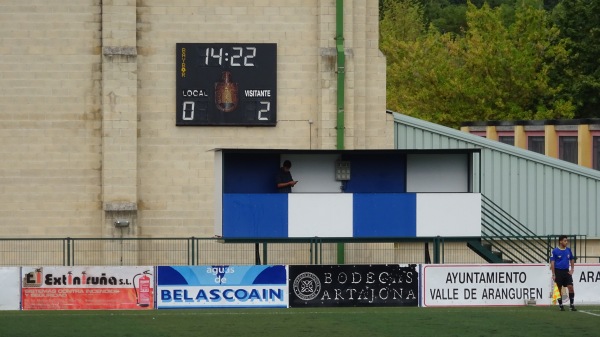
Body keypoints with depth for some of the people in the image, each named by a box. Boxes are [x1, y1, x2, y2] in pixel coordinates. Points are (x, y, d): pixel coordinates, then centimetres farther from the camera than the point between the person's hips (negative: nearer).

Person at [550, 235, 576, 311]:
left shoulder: (568, 250, 6)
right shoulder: (555, 251, -6)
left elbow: (572, 260, 17)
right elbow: (552, 262, -6)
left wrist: (572, 269, 5)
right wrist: (553, 274, -9)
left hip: (566, 271, 3)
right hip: (558, 271, -3)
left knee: (570, 287, -8)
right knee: (559, 289, 3)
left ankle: (572, 305, -1)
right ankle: (561, 306, 12)